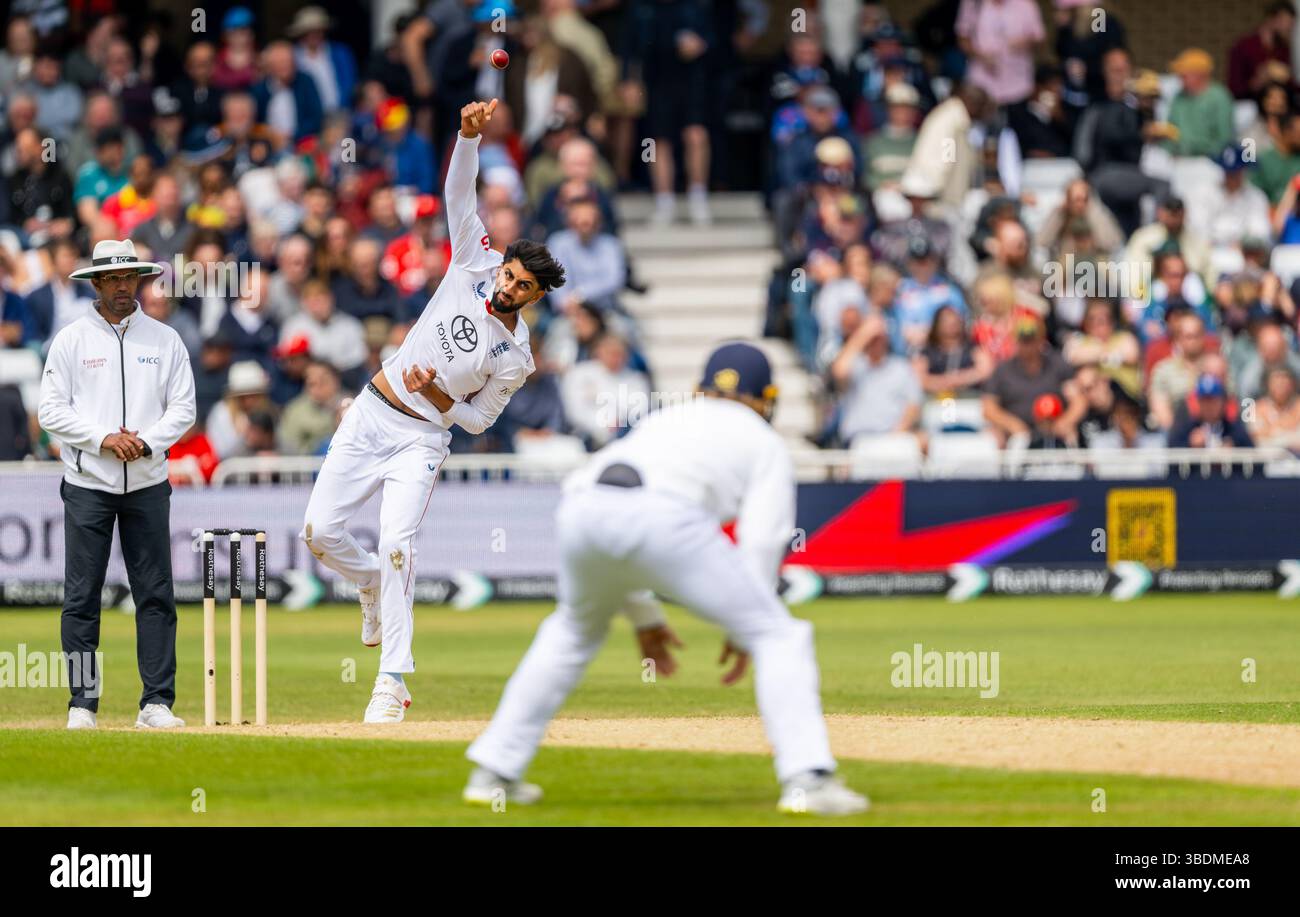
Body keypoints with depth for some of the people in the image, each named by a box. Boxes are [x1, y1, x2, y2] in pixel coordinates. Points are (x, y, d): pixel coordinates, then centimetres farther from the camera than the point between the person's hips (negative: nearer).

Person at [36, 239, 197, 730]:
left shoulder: (164, 340, 8)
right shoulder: (71, 340, 3)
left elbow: (183, 408, 6)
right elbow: (52, 410, -3)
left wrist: (146, 441, -11)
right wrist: (104, 438, -15)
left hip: (147, 485, 2)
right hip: (87, 485, -2)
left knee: (156, 595, -1)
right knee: (81, 597, -2)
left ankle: (157, 702, 2)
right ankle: (82, 704, 2)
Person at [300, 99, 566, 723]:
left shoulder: (515, 357, -6)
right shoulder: (473, 267, 0)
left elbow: (478, 420, 1)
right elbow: (459, 194, -5)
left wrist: (436, 393, -17)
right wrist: (469, 134, -20)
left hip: (421, 437, -3)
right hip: (370, 415, 3)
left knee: (396, 545, -19)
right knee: (320, 530, -4)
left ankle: (393, 682, -15)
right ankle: (373, 584, 30)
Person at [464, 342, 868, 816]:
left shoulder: (660, 420, 41)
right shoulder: (765, 440, 28)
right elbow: (762, 540, 13)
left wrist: (644, 616, 40)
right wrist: (742, 630, 21)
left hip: (580, 509, 5)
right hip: (666, 518, -5)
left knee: (573, 631, 34)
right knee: (777, 634, 8)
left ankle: (493, 772, 32)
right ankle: (807, 779, -7)